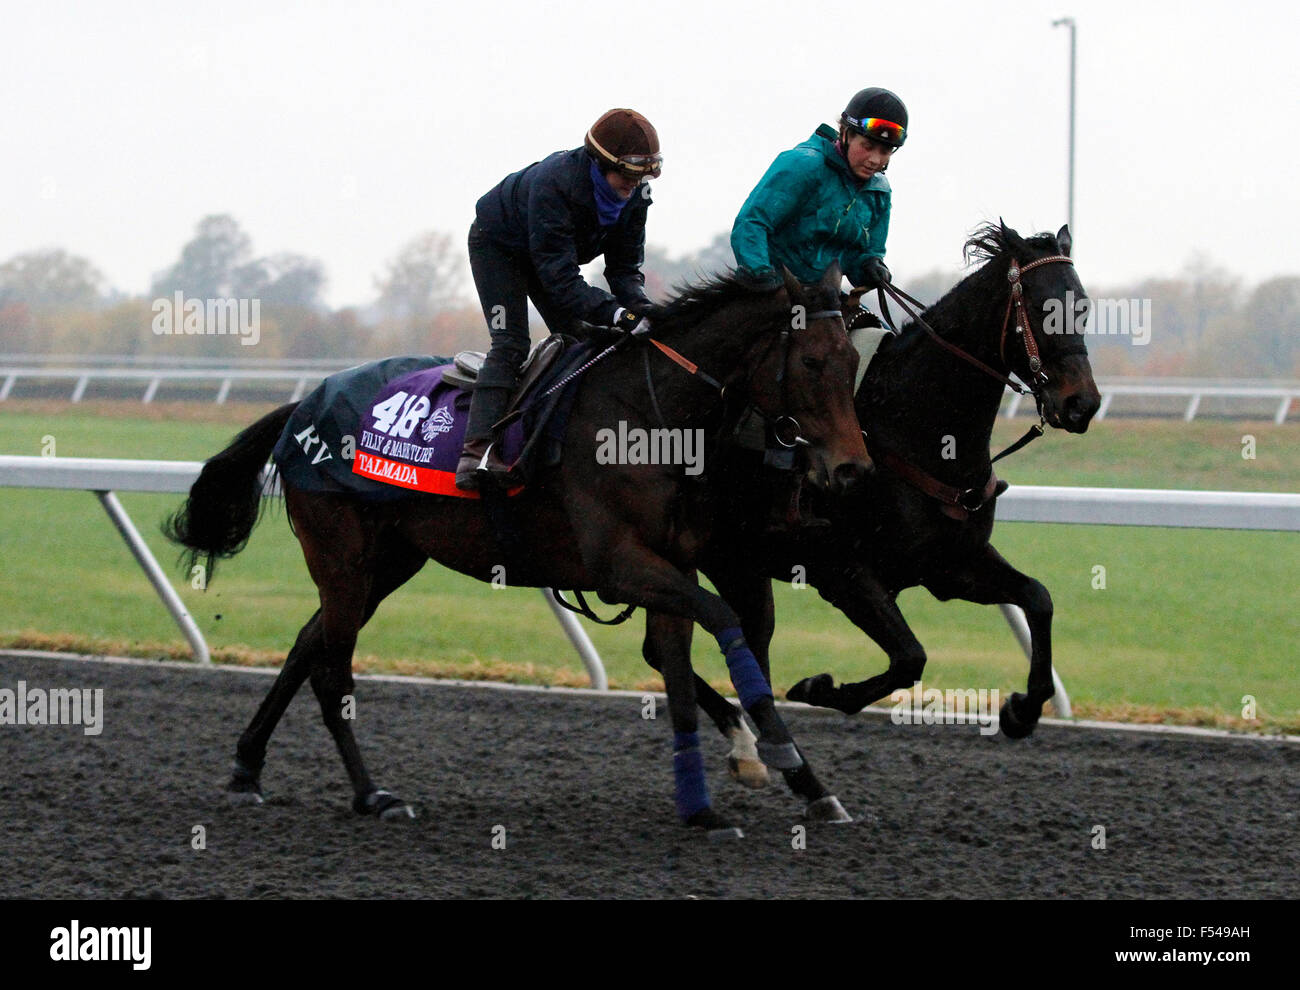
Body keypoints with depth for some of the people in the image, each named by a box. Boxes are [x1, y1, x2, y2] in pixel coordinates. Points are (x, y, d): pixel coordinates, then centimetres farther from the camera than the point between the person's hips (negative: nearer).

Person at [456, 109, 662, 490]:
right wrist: (616, 314, -53)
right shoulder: (551, 184, -42)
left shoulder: (635, 195, -21)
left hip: (551, 250, 8)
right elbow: (560, 279, -44)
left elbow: (625, 265, -14)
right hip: (497, 244, -8)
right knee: (511, 344, -22)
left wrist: (640, 306, -35)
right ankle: (477, 451, -33)